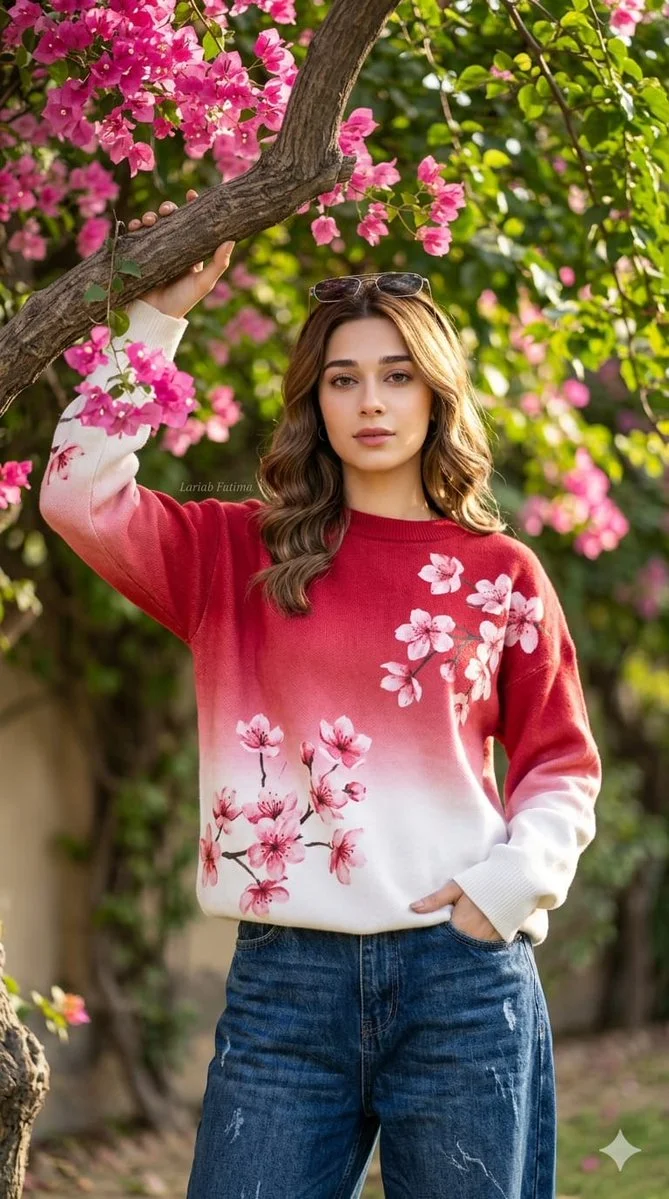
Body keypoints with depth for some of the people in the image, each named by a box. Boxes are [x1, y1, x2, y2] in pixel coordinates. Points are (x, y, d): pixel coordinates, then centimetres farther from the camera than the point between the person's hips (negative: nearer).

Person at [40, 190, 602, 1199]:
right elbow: (83, 498, -4)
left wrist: (510, 883, -6)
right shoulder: (240, 556, 9)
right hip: (285, 976, 0)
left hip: (463, 974, 0)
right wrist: (156, 317, -2)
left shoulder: (502, 574, 8)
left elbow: (563, 767, 11)